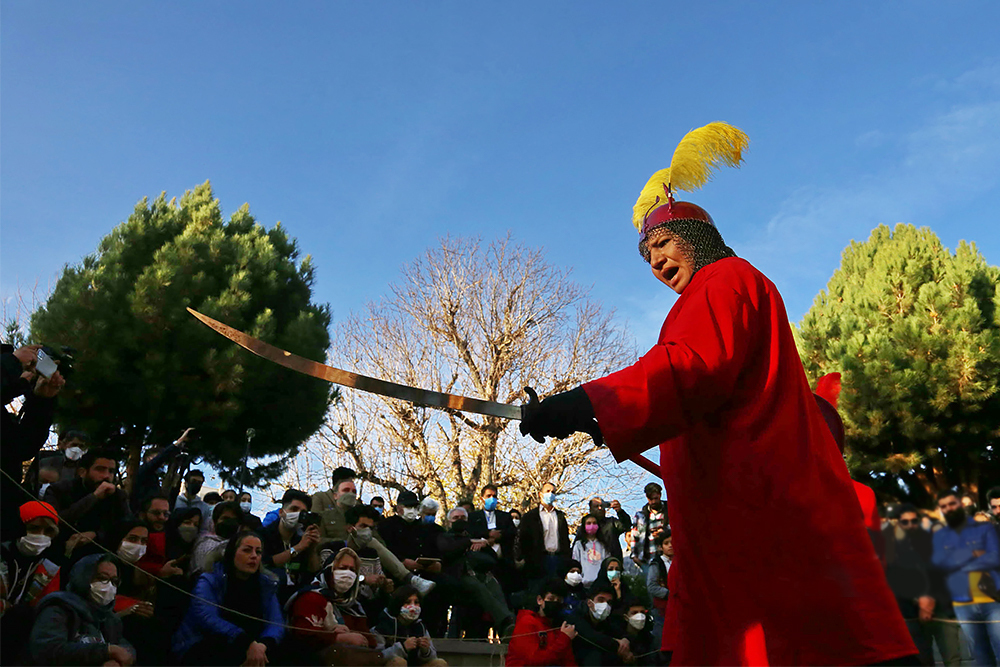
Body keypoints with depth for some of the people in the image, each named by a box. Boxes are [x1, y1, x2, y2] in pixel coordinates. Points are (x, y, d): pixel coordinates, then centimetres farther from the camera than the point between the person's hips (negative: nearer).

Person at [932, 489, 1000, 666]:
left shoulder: (984, 528, 4)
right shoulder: (939, 536, 10)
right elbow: (938, 562, -7)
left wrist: (956, 563, -9)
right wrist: (972, 553, -12)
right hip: (962, 605, 2)